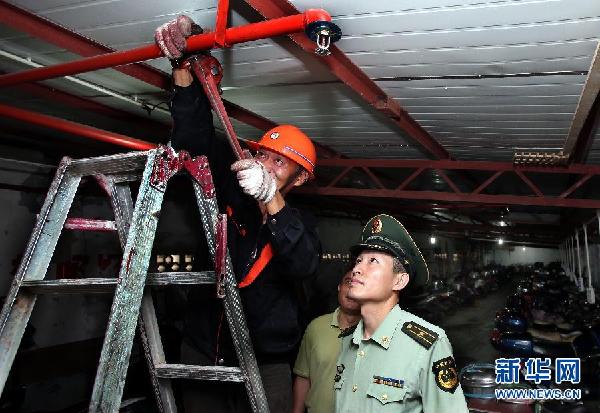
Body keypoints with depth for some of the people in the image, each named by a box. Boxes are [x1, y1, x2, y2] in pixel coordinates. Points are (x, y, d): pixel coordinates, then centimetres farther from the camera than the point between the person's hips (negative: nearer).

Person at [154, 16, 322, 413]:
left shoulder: (299, 224, -1)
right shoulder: (228, 194, 1)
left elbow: (304, 266, -23)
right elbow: (197, 131, -3)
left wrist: (271, 199, -32)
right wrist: (183, 61, -13)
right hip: (202, 352, 2)